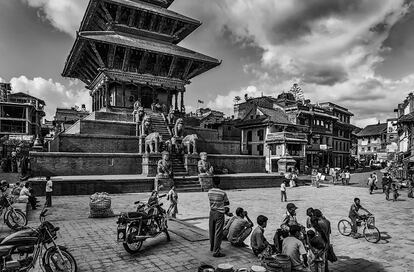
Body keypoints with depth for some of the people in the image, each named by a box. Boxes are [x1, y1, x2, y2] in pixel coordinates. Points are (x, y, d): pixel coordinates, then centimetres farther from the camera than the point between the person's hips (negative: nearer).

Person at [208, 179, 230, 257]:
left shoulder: (209, 192, -1)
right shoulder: (223, 193, -14)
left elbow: (212, 202, 7)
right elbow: (227, 204, -5)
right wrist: (226, 211, 16)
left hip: (212, 213, 5)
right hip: (219, 214, -5)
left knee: (212, 231, 19)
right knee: (218, 233, 1)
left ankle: (212, 247, 37)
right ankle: (216, 252, 3)